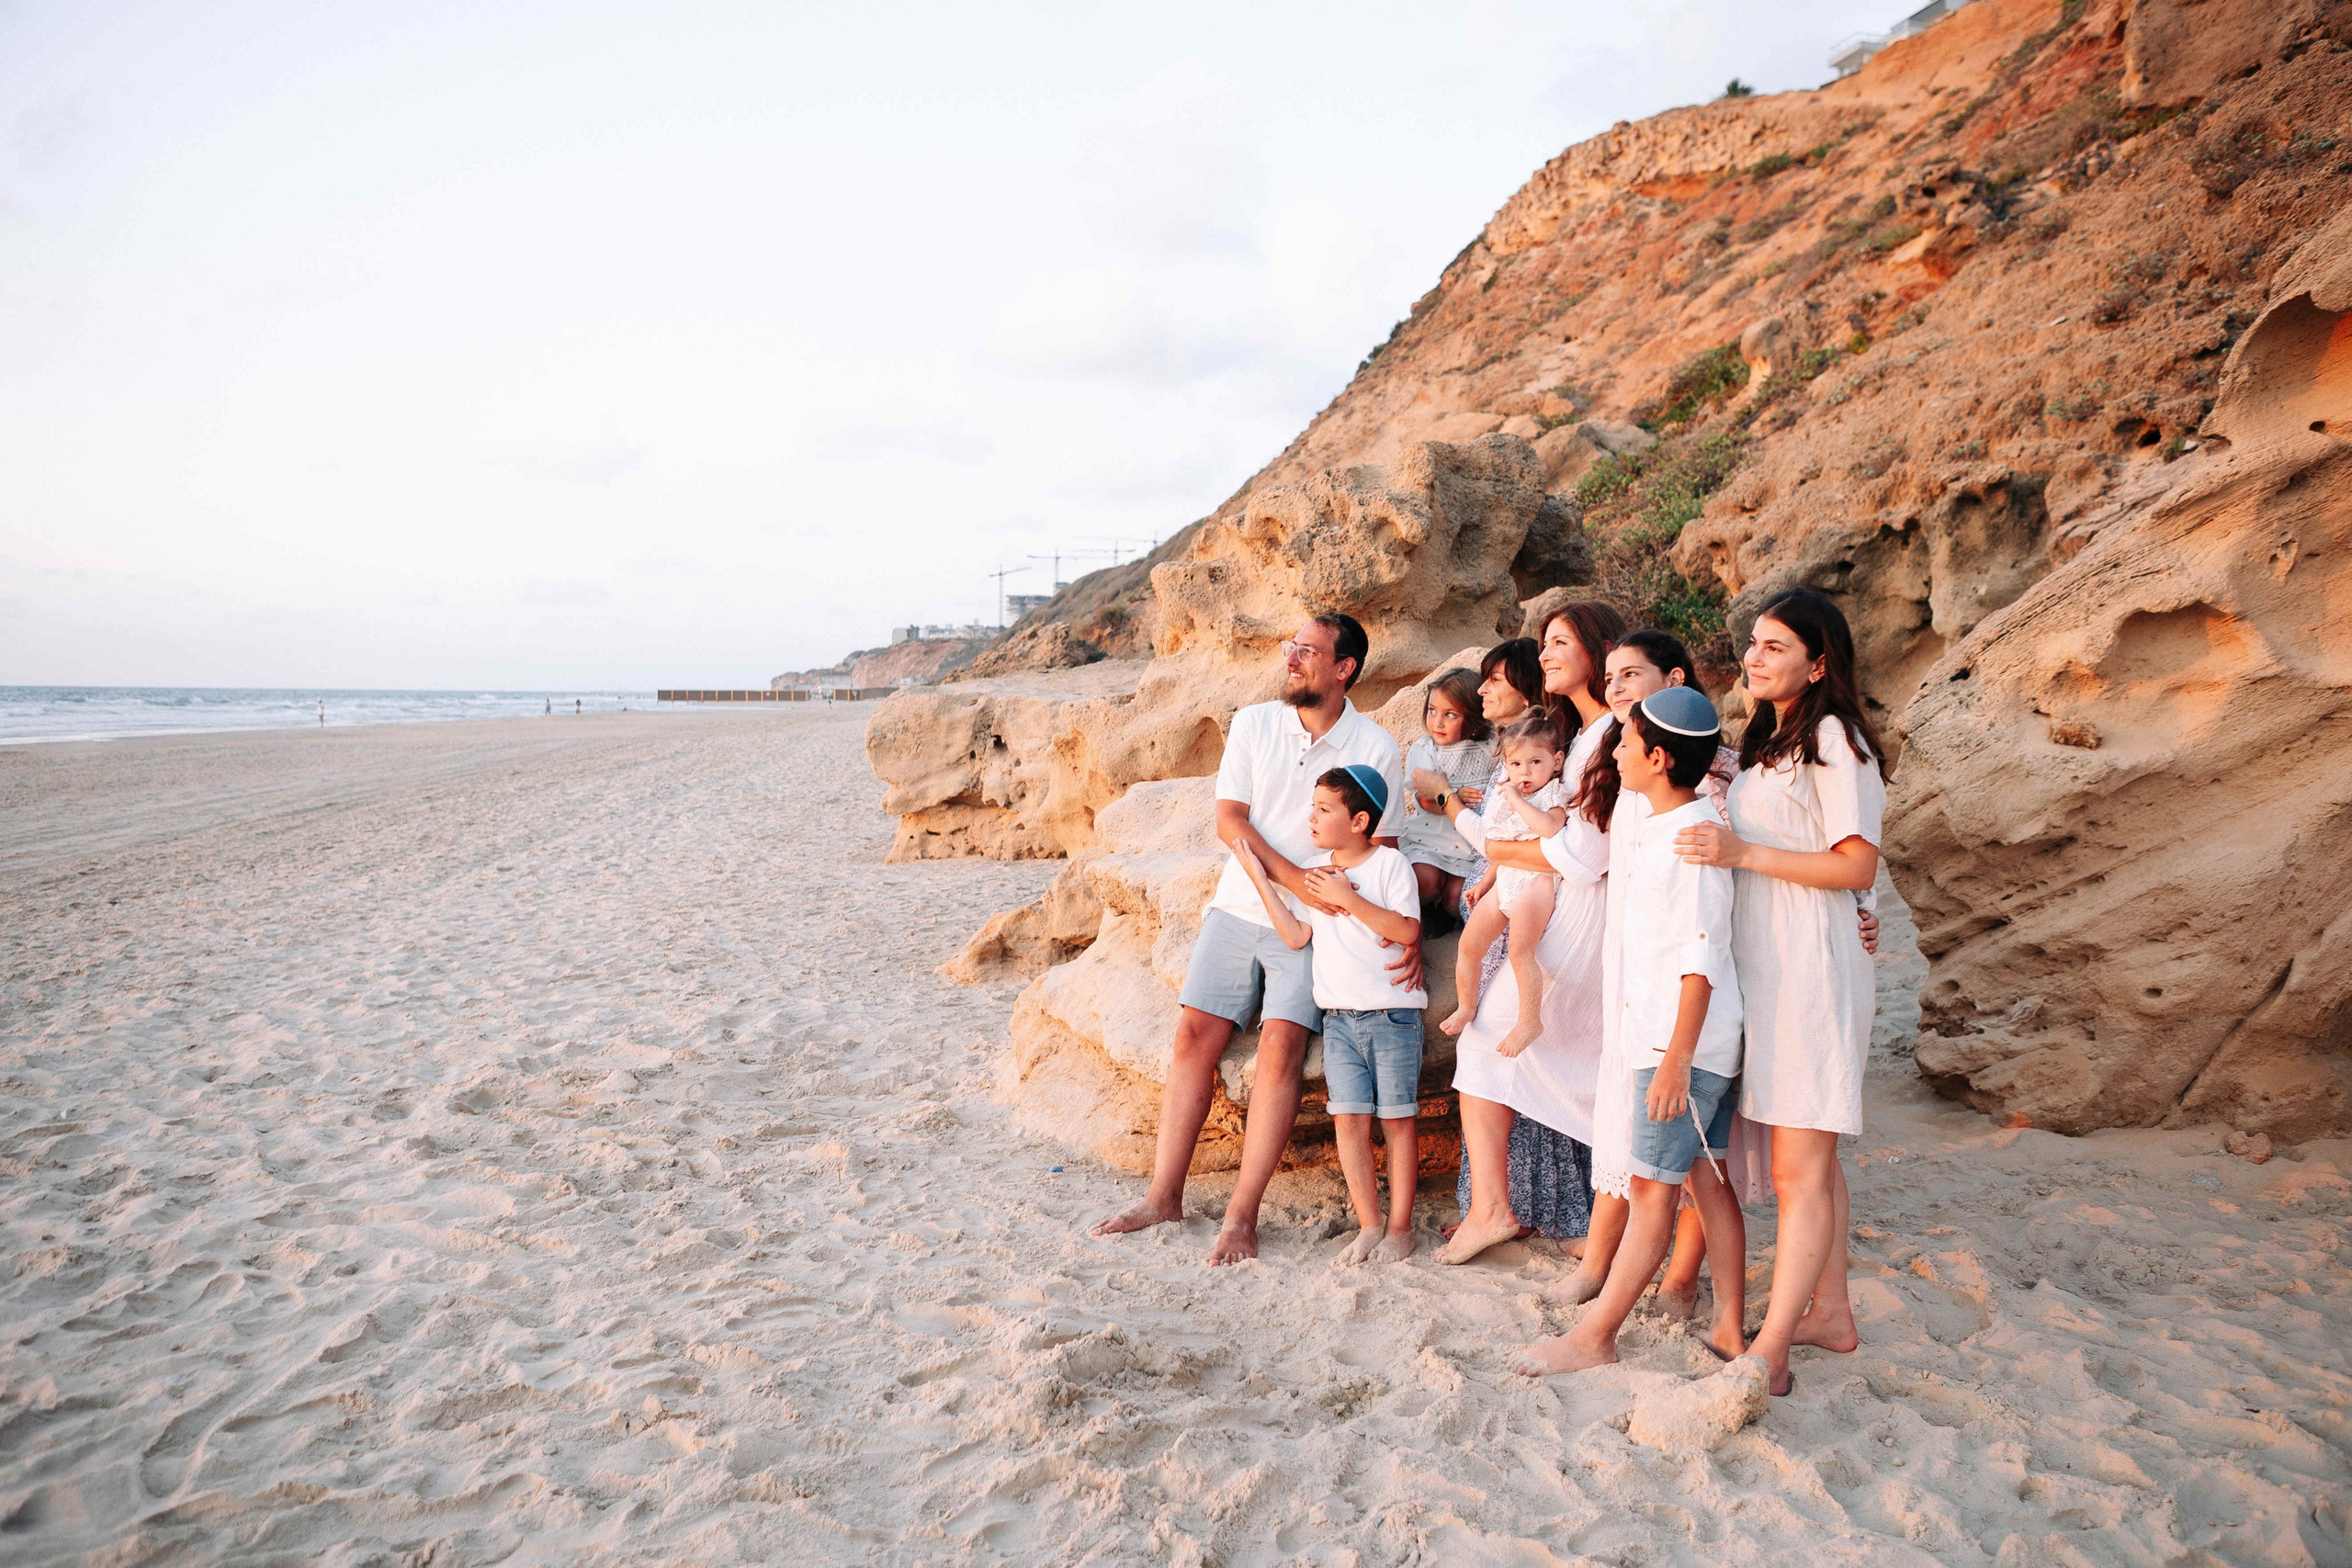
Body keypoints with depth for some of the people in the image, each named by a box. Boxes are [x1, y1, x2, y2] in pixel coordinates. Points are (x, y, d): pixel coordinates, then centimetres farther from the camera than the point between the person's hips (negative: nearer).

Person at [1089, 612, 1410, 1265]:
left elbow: (1382, 851, 1)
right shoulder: (1253, 723, 3)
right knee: (1194, 1036, -3)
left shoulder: (1376, 747, -3)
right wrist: (1296, 879, -17)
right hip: (1239, 908, 3)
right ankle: (1164, 1195, 7)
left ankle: (1242, 1214, -8)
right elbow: (1229, 820, -3)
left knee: (1280, 1046, -17)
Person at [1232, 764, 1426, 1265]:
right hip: (1338, 1017, 5)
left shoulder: (1389, 864, -6)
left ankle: (1400, 1227, 12)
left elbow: (1408, 931, -16)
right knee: (1349, 1119, 0)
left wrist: (1347, 899, -19)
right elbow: (1296, 936, 6)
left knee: (1396, 1119, 2)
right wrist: (1260, 879, 3)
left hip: (1392, 1012, -4)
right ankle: (1369, 1225, 10)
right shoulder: (1314, 870, 11)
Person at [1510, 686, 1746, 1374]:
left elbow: (1701, 960, -21)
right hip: (1664, 1037, 9)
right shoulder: (1648, 827, 10)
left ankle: (1594, 1337, 6)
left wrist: (1676, 1058, -21)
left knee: (1652, 1186, -1)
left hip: (1684, 1043, -9)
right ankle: (1730, 1330, 22)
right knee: (1708, 1181, 13)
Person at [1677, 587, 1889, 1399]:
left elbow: (1858, 866, -15)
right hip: (1764, 966, 9)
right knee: (1811, 1160, 16)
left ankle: (1768, 1354, -2)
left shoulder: (1833, 737, -10)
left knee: (1800, 1171, -6)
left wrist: (1743, 853, -20)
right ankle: (1830, 1311, 27)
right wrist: (1717, 818, 10)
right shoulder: (1768, 741, 18)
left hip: (1810, 968, -9)